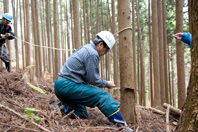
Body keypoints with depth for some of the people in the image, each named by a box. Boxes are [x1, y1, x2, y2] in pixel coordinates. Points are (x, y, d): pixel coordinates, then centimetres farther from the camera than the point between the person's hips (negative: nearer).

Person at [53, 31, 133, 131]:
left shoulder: (85, 48, 19)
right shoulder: (92, 54, -14)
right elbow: (93, 79, -13)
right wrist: (106, 84, 3)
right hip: (68, 85, -10)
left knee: (82, 116, 14)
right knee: (102, 96, -16)